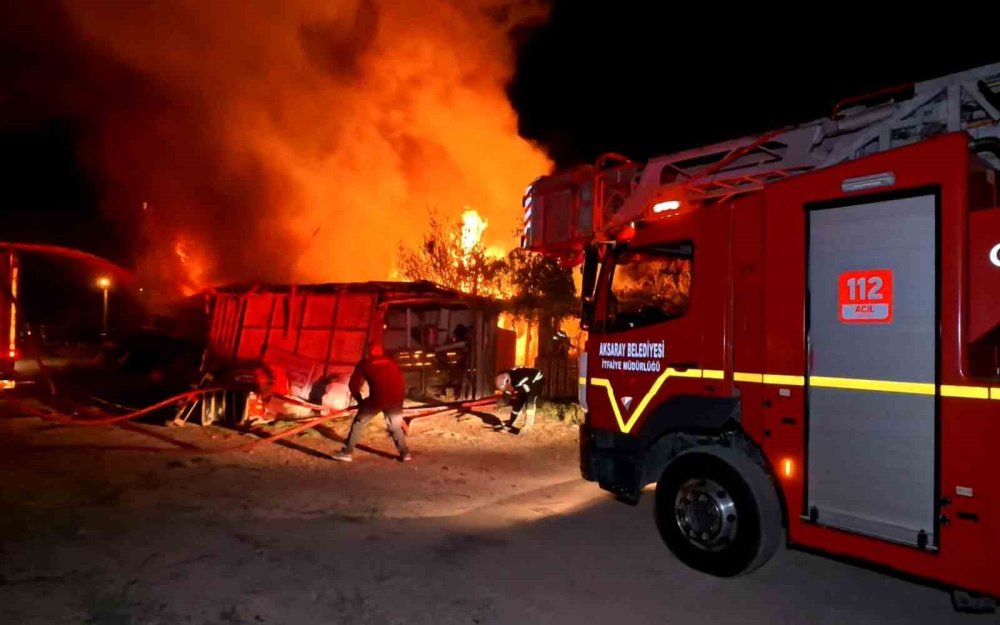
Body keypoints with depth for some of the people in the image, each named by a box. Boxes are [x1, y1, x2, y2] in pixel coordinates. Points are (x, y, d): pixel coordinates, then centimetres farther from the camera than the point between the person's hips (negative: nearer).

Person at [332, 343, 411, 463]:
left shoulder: (365, 364, 13)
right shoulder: (391, 362, 22)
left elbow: (353, 384, 10)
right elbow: (401, 381, 21)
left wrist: (359, 399, 22)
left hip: (377, 399, -3)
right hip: (395, 400, 3)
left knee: (358, 424, 15)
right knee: (396, 426, 23)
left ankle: (346, 452, 14)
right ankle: (405, 453, 20)